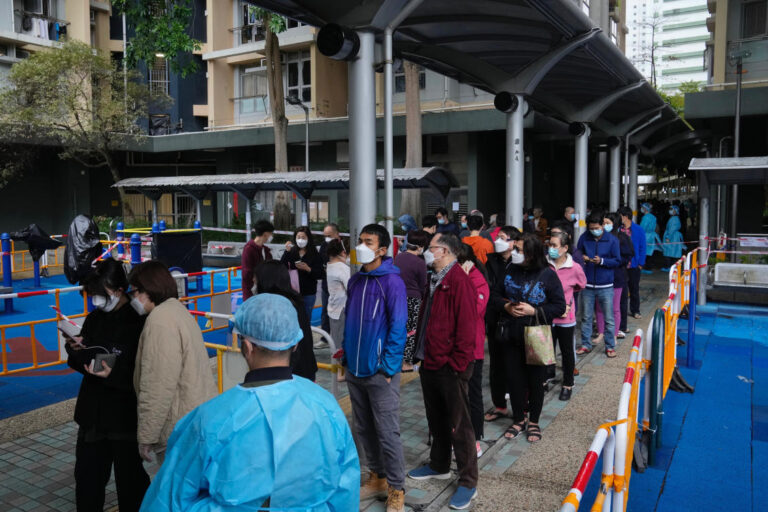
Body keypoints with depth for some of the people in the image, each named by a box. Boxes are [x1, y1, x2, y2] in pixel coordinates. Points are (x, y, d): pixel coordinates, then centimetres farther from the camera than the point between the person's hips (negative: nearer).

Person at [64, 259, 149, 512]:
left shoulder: (138, 321, -17)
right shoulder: (94, 318, 4)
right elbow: (81, 365, 12)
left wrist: (114, 375, -31)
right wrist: (76, 351, -8)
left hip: (126, 417, -6)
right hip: (93, 413, 6)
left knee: (130, 481, 9)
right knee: (87, 476, 17)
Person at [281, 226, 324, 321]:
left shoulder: (314, 254, -1)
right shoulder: (291, 252, 4)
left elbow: (320, 275, -4)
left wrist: (308, 269, -19)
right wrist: (287, 252, -14)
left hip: (308, 293, -1)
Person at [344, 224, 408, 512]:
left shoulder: (391, 282, -12)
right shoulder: (355, 281, 8)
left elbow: (398, 326, -14)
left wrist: (387, 367, -15)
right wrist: (346, 357, 11)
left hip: (380, 371, -7)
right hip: (355, 369, 7)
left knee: (387, 432, 1)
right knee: (364, 429, 16)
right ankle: (377, 478, 34)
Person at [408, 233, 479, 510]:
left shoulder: (459, 281, -17)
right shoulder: (435, 280, 12)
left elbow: (467, 327, -20)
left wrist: (458, 364, -18)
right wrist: (422, 354, 14)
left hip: (450, 368, -9)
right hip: (430, 364, 9)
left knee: (459, 425, 2)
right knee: (436, 420, 21)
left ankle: (468, 483, 14)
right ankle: (439, 465, 38)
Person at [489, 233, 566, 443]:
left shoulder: (547, 274, -11)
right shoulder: (510, 270, -2)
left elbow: (560, 306, -9)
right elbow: (494, 295, 8)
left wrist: (534, 311, -19)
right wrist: (506, 306, -11)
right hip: (512, 336, 3)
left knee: (536, 381, 11)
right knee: (514, 379, 11)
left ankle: (534, 422, 30)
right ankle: (518, 420, 30)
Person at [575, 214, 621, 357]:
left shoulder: (612, 240, -4)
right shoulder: (584, 238, 0)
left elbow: (617, 261, -2)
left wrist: (602, 261, -18)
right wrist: (582, 258, -12)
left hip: (605, 286, -2)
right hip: (587, 285, 2)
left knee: (609, 318, 6)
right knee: (586, 317, 10)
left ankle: (610, 346, 18)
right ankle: (586, 345, 22)